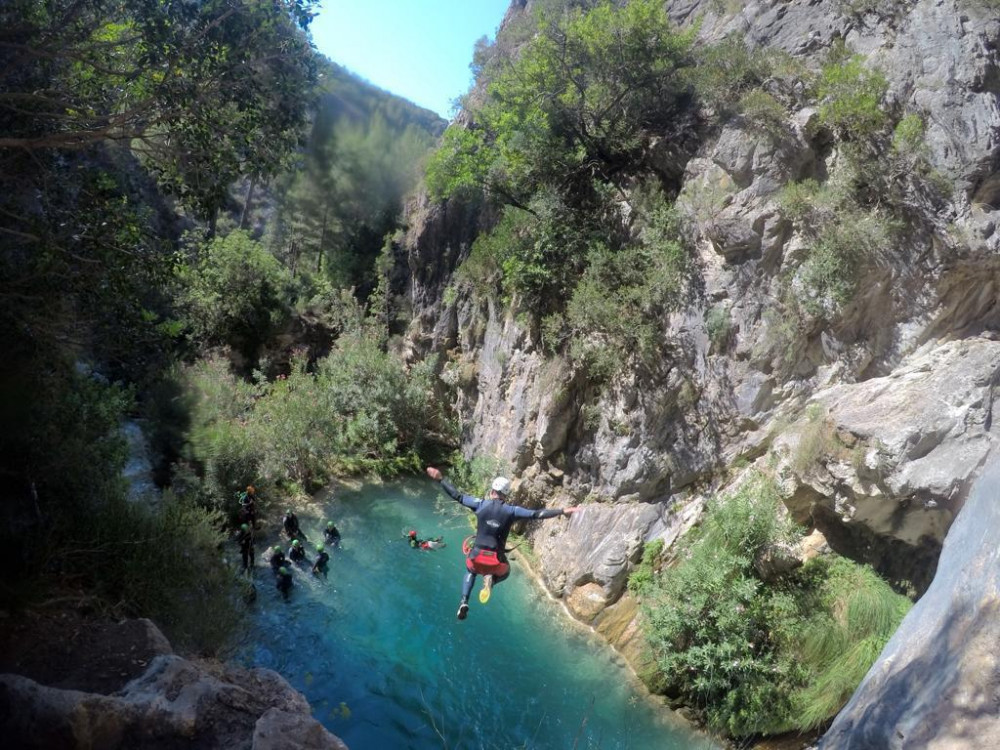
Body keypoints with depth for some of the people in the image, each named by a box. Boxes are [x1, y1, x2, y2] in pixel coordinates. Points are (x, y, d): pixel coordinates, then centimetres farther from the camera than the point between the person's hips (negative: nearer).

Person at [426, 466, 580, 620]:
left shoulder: (480, 504, -4)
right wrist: (563, 511, -1)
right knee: (505, 572, 35)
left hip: (476, 557, 1)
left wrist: (441, 479, 11)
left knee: (470, 571, 37)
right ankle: (491, 580, -2)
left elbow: (457, 496, 1)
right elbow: (537, 514, -7)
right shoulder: (512, 510, -6)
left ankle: (464, 601, 10)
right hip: (497, 561, -1)